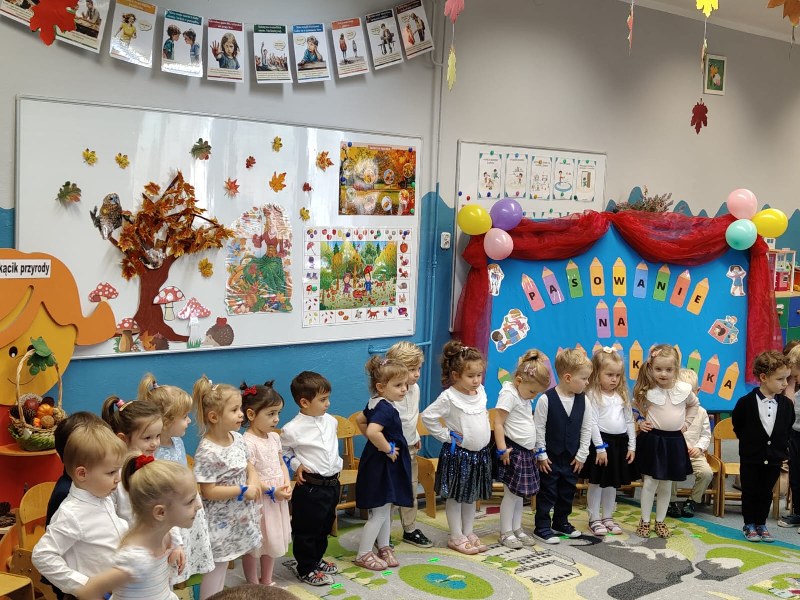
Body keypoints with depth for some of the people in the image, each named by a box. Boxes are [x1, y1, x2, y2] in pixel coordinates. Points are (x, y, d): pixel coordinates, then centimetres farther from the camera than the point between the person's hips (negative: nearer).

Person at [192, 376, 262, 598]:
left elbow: (250, 466, 12)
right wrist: (244, 490, -19)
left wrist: (254, 483, -10)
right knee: (216, 567, 4)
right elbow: (209, 492, -22)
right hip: (220, 521, -7)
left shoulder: (237, 438, 0)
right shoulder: (207, 452, -24)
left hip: (239, 516, 7)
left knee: (223, 563, 20)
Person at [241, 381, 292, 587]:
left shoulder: (274, 437, 3)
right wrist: (272, 491, -21)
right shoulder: (248, 443, -22)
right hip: (258, 500, -8)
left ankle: (267, 581, 35)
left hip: (278, 498, 8)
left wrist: (287, 483, -6)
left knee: (273, 540, 20)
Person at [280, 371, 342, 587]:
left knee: (324, 527, 21)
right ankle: (306, 569, 21)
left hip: (332, 483, 7)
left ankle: (316, 561, 39)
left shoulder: (330, 421, 1)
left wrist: (337, 463, 11)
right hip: (310, 486, -7)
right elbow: (282, 451, -1)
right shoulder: (292, 429, -17)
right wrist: (296, 465, -12)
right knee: (306, 530, 6)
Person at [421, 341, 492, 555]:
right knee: (455, 496, 5)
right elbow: (427, 416, -19)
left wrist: (483, 434, 10)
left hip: (480, 453, 7)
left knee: (472, 495, 16)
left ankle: (469, 533, 28)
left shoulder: (481, 392, 2)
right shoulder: (449, 397, -19)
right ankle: (456, 537, 15)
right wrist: (446, 436, -16)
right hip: (457, 454, -7)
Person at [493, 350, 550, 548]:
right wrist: (502, 449, -21)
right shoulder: (509, 394, -16)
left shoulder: (524, 396, 11)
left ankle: (517, 528, 23)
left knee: (520, 493, 14)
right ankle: (506, 533, 6)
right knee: (511, 493, -3)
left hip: (526, 451, 9)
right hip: (513, 451, -9)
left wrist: (532, 447, 17)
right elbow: (498, 423, -19)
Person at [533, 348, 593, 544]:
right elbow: (539, 428, -13)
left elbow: (586, 428, 3)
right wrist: (541, 455, -11)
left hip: (572, 458, 5)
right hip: (550, 457, -5)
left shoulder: (583, 400, -4)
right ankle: (542, 527, 15)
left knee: (567, 492, 16)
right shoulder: (546, 399, -18)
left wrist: (581, 455, 2)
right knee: (547, 492, 4)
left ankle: (561, 523, 33)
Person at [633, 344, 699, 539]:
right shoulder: (646, 391, -10)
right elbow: (636, 407, 8)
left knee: (666, 485, 11)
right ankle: (645, 521, 14)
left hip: (674, 441, 2)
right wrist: (640, 422, -6)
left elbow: (693, 405, 18)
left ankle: (660, 521, 24)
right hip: (652, 440, -2)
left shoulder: (684, 389, -4)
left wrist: (686, 423, 11)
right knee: (650, 483, 1)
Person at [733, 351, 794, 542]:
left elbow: (788, 429, 9)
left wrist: (782, 449, 8)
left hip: (774, 459, 3)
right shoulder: (746, 402, -13)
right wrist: (749, 443, 6)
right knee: (750, 493, 8)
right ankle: (749, 525, 21)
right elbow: (737, 426, 2)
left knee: (766, 493, 13)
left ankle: (761, 524, 27)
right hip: (751, 458, -3)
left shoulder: (786, 404, -5)